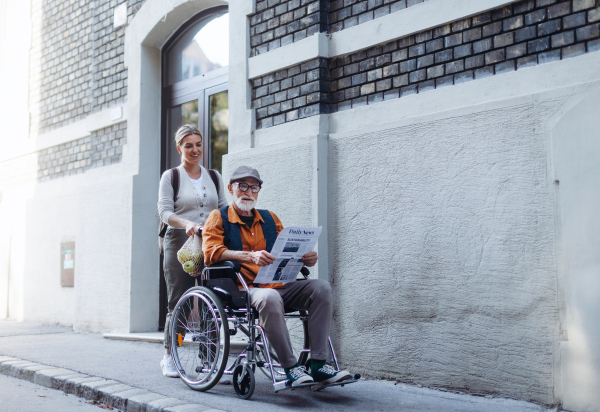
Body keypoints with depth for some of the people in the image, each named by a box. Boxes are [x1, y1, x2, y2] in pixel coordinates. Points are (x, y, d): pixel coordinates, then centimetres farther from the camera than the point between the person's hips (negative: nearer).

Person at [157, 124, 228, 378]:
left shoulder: (214, 177, 16)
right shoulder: (170, 176, 6)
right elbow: (165, 212, -6)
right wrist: (187, 224, -24)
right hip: (180, 243, -3)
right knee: (178, 302, -2)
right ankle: (169, 357, 15)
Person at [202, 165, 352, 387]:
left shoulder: (270, 219, 24)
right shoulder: (218, 217, 10)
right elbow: (211, 252, -8)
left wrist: (306, 258, -3)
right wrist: (250, 256, -24)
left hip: (277, 285, 5)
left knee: (321, 288, -19)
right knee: (270, 298, -38)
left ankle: (318, 364, -21)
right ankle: (290, 367, -26)